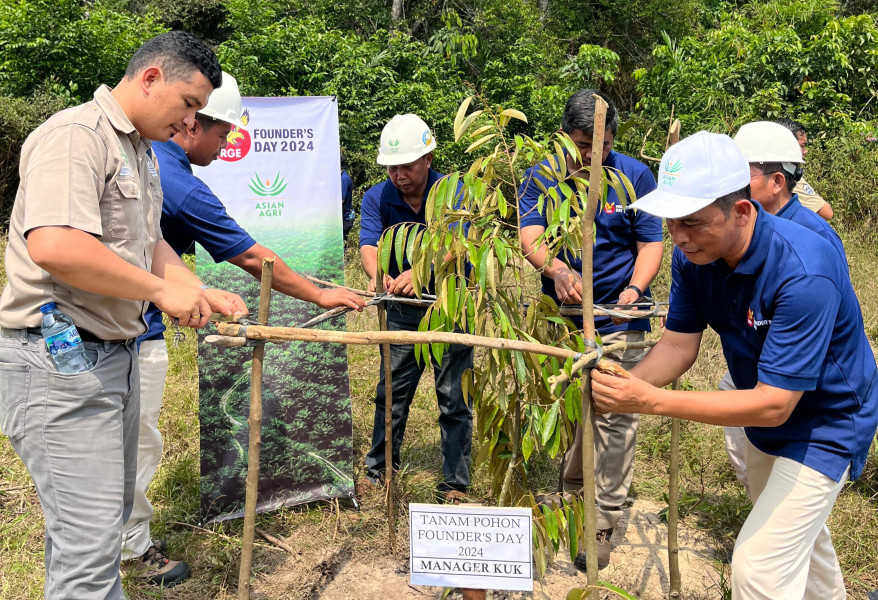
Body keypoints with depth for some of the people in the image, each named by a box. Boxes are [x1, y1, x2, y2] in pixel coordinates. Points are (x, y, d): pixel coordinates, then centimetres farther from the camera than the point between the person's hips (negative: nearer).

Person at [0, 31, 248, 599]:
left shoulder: (143, 152, 16)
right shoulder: (75, 134, -16)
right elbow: (54, 247, -31)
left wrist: (202, 291, 8)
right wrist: (161, 289, -21)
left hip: (115, 355, 10)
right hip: (60, 358, -10)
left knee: (111, 510, 20)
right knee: (90, 541, -6)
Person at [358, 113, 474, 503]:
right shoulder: (376, 198, -6)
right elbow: (368, 245, -21)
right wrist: (378, 276, -44)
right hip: (403, 309, 3)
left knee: (454, 398, 1)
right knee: (391, 392, 11)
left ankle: (455, 483, 12)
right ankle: (378, 470, 27)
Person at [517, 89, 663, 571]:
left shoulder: (634, 176, -7)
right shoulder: (540, 177, -5)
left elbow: (651, 243, -5)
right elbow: (530, 237, -19)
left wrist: (634, 289, -23)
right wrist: (556, 270, -40)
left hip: (617, 319, -2)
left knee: (613, 418, 0)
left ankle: (602, 523, 13)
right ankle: (568, 489, 40)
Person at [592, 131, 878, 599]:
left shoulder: (802, 274, -38)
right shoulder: (694, 254, -17)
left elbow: (773, 405, -37)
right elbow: (678, 345, -12)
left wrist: (652, 401, -43)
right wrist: (623, 388, -33)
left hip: (825, 423, -7)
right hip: (764, 411, 7)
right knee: (798, 533, 28)